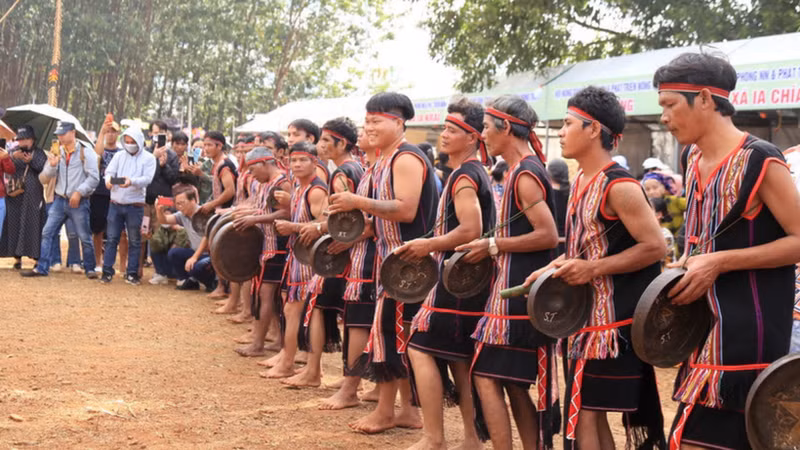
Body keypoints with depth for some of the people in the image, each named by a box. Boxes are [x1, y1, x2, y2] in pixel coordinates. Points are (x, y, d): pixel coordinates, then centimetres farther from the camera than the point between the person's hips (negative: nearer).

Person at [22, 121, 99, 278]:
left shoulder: (85, 152, -7)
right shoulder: (58, 152, 9)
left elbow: (94, 177, -10)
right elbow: (47, 175, 6)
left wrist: (79, 192, -16)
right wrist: (52, 165, -15)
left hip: (78, 202, -5)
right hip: (60, 200, 5)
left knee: (85, 237, 1)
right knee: (47, 233, 1)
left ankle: (90, 269, 15)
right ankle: (41, 268, 6)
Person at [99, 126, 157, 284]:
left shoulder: (148, 158, 0)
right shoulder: (119, 155, 9)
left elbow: (147, 178, -12)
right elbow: (109, 171, 1)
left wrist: (132, 181, -31)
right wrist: (108, 179, -23)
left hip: (135, 205, -2)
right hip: (115, 204, 2)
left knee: (134, 241, 4)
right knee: (112, 238, 4)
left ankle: (132, 273, 11)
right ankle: (107, 271, 9)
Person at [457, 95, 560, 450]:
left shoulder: (525, 174, -15)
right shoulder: (523, 169, 14)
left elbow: (548, 235, -23)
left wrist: (493, 246, -16)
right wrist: (494, 247, 10)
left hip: (519, 293, -10)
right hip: (518, 290, 10)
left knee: (486, 376, -6)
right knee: (514, 383, 13)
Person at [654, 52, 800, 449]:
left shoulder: (758, 161, -15)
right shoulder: (691, 159, 11)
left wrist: (720, 262, -19)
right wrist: (686, 264, 7)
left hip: (746, 334, -8)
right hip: (708, 327, 8)